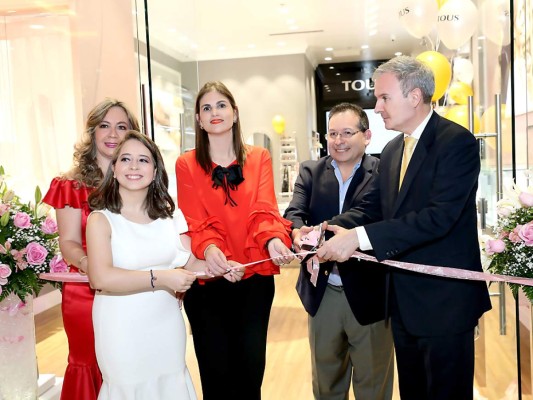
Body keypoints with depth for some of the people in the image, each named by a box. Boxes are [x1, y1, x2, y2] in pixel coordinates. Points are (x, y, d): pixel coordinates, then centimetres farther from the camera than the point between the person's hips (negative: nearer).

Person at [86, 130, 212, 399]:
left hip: (166, 323, 4)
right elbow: (101, 278, -23)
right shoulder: (101, 219, -10)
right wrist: (160, 278, -20)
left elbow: (189, 264, 6)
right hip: (123, 328, -4)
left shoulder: (169, 214, 5)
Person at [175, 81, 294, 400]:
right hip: (209, 279, -1)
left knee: (251, 367, 12)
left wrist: (274, 239, -30)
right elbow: (195, 221, -9)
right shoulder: (187, 165, 1)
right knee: (217, 372, 8)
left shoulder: (259, 159, 5)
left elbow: (264, 210, -9)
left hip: (255, 277, 2)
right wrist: (209, 249, -31)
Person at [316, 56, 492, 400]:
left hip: (444, 300, -8)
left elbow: (440, 216, -27)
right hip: (403, 299, 8)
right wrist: (329, 230, -15)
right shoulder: (392, 150, 10)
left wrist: (360, 237, -30)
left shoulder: (457, 142, -16)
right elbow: (371, 206, 4)